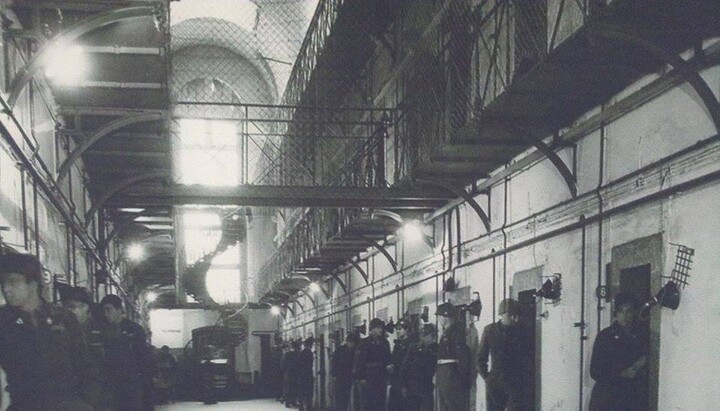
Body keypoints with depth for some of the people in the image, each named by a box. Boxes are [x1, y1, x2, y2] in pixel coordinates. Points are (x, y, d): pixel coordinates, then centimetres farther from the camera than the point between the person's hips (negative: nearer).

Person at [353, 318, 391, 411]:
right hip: (367, 381, -5)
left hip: (381, 381, 5)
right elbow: (358, 361, -9)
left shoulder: (385, 343, 12)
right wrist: (360, 378, -14)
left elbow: (387, 360, 17)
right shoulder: (364, 343, -6)